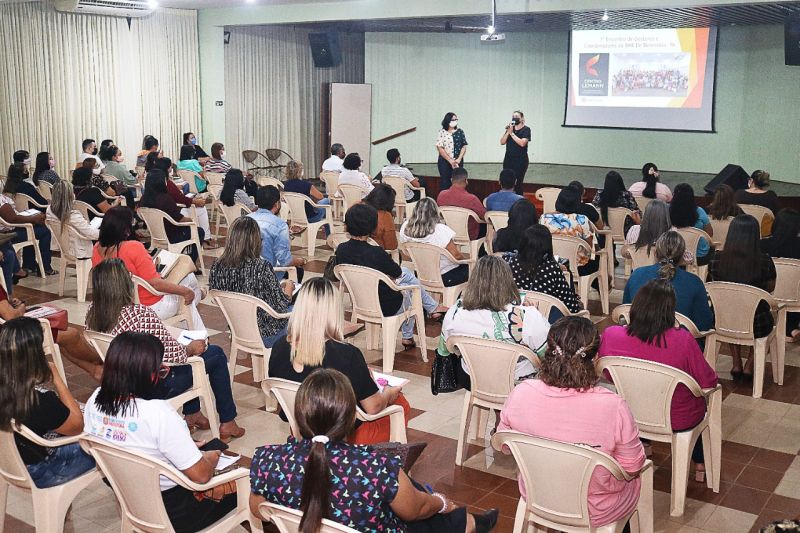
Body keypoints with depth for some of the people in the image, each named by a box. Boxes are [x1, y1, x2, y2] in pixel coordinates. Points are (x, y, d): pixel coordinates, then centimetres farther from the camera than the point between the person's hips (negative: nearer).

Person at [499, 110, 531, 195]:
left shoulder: (526, 129, -2)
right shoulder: (510, 128, 11)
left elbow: (522, 143, -17)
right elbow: (502, 142, 4)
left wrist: (512, 133, -13)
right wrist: (508, 132, -8)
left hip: (520, 160, -4)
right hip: (508, 159, 4)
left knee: (518, 183, -5)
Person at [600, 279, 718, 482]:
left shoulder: (610, 335, -23)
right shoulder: (683, 340, -31)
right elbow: (708, 382, -17)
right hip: (679, 421, -2)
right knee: (701, 399, 32)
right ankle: (700, 465, 45)